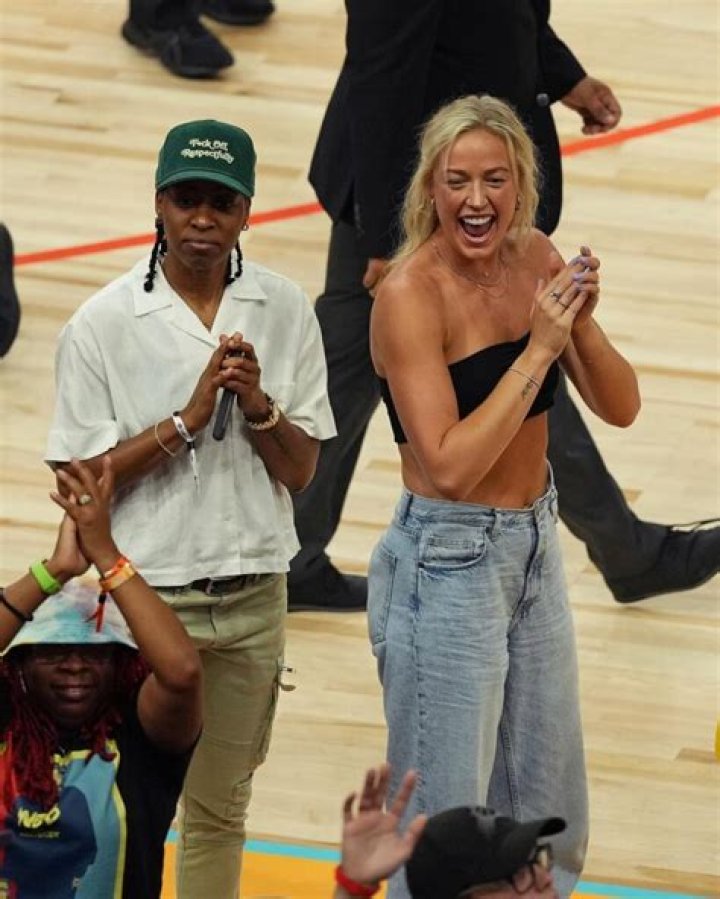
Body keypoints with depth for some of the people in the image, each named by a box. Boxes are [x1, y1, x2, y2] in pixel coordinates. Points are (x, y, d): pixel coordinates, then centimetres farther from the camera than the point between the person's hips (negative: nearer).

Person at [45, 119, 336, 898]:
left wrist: (258, 406, -19)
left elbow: (300, 470, 0)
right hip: (149, 597, -3)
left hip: (253, 598, 3)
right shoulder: (103, 324, -10)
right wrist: (186, 419, -20)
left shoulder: (285, 313, -2)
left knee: (220, 807, 14)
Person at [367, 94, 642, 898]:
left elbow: (619, 407, 0)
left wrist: (581, 323, -18)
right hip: (448, 562, -7)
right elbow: (449, 466, -27)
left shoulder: (533, 260, 0)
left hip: (535, 549, 7)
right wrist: (538, 349, -27)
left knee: (549, 823, 18)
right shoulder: (411, 294, -20)